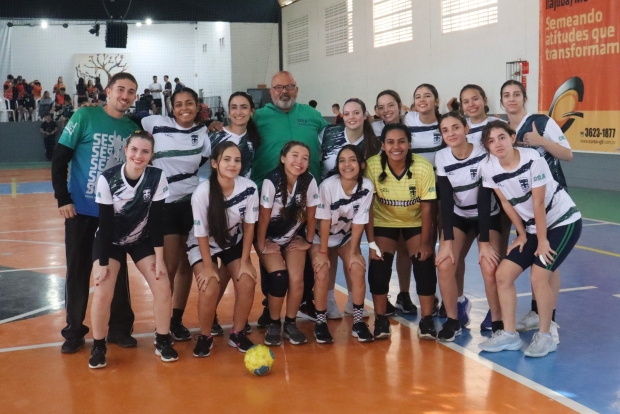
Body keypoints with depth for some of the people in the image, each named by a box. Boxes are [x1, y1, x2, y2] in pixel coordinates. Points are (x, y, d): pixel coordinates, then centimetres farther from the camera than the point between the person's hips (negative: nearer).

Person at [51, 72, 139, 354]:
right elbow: (59, 158, -7)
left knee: (117, 270, 8)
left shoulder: (133, 128, 2)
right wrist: (62, 198, -12)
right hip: (81, 210, -2)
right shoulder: (85, 116, -7)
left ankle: (120, 328, 21)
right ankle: (74, 331, 18)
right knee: (78, 270, 6)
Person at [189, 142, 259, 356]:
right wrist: (208, 267, -16)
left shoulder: (249, 188, -22)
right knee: (210, 288, -22)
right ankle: (205, 337, 3)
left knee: (247, 283, -16)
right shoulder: (202, 192, -30)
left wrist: (244, 262, -9)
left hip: (234, 243, 3)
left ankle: (237, 333, 8)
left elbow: (249, 225, -10)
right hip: (203, 245, -3)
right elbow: (202, 234, -19)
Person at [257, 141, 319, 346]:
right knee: (279, 277, -20)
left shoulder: (309, 181, -18)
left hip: (294, 238, 2)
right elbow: (264, 216, -18)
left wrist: (308, 241, 1)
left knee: (296, 279, -15)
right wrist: (261, 246, -13)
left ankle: (290, 323, 8)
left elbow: (311, 214, -5)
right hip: (271, 239, -2)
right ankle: (273, 324, 2)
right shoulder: (272, 181, -26)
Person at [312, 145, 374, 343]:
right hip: (321, 236, -2)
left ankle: (358, 322, -3)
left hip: (347, 237, 2)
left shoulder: (366, 186, -22)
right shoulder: (328, 185, -29)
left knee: (358, 270, -17)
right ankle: (321, 323, -3)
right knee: (322, 274, -20)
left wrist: (353, 252, -12)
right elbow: (324, 221, -21)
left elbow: (358, 223, -14)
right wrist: (323, 253, -16)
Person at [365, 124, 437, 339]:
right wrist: (371, 243, -20)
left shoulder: (423, 167, -28)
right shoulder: (372, 166, -27)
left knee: (424, 264, -11)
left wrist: (425, 243, -14)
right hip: (384, 222, 0)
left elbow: (427, 207, -17)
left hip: (416, 222, 0)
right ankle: (380, 320, 2)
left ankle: (427, 321, 2)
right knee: (378, 266, -13)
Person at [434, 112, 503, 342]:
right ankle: (452, 321, 3)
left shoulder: (484, 155, -24)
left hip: (488, 217, -3)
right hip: (459, 217, 3)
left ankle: (498, 323, 0)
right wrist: (447, 240, -20)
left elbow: (484, 199, -24)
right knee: (444, 264, -15)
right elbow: (446, 200, -13)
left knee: (490, 268, -21)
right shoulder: (441, 158, -13)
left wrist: (485, 242, -25)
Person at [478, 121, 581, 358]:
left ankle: (545, 337, -1)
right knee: (503, 274, -3)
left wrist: (542, 241, -16)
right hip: (532, 226, 6)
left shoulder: (533, 159, -26)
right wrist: (522, 234, 4)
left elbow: (538, 204, -21)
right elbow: (507, 204, 0)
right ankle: (509, 335, 7)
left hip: (564, 222, -6)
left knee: (539, 276, -18)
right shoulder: (489, 169, -11)